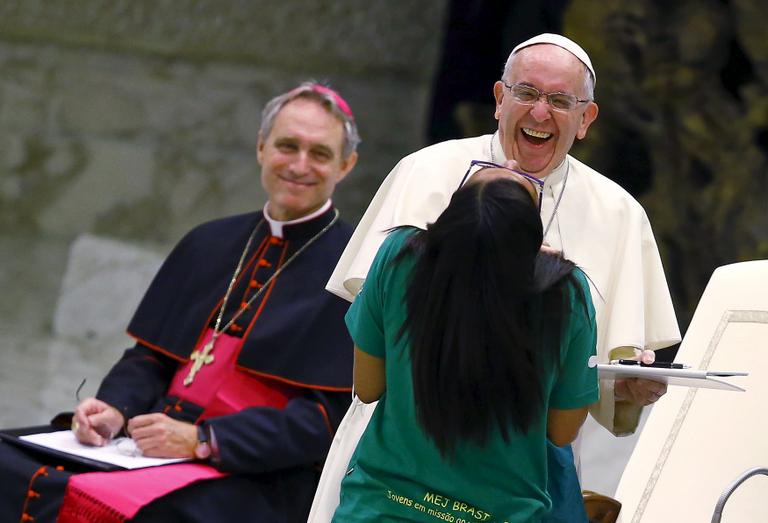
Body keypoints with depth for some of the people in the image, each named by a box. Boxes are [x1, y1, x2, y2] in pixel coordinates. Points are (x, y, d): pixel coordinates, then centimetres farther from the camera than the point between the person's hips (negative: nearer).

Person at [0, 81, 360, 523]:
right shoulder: (209, 243, 17)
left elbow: (331, 418, -10)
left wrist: (202, 440, -18)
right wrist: (116, 409, -3)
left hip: (253, 477, -6)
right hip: (152, 445, 6)